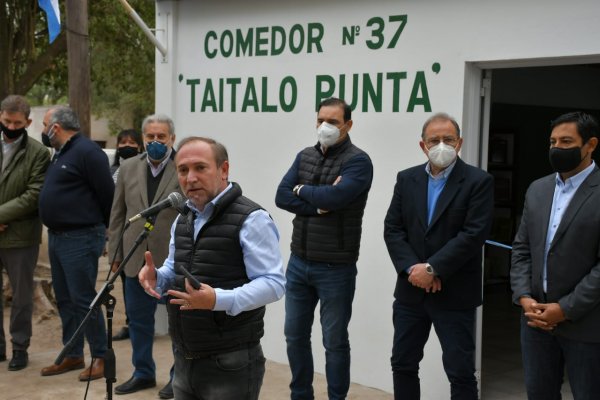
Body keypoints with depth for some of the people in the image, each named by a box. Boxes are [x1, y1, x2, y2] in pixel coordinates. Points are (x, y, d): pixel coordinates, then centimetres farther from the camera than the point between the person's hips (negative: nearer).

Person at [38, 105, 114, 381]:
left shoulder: (87, 152, -15)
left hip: (80, 239, -10)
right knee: (64, 300, 14)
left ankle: (100, 357, 6)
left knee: (83, 300, -5)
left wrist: (105, 228, -6)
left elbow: (107, 194, -16)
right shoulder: (61, 153, 15)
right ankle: (72, 355, 25)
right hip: (57, 237, 10)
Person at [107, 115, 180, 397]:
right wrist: (115, 253, 7)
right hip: (137, 258, 5)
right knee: (138, 319, 14)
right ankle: (143, 373, 29)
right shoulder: (128, 168, 6)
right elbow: (118, 214, 10)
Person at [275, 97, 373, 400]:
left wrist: (303, 189, -8)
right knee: (295, 335, 14)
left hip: (335, 268, -6)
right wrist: (319, 205, -16)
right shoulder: (305, 156, 9)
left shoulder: (358, 161, -10)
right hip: (298, 263, 6)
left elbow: (335, 197, -26)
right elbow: (282, 196, -3)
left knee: (335, 341, 6)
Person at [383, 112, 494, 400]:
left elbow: (473, 234, -15)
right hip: (410, 291, 5)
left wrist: (433, 269, -17)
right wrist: (412, 268, -12)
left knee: (460, 372, 1)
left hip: (455, 295, -4)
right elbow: (392, 229, 2)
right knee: (403, 364, 12)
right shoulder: (406, 179, 7)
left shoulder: (479, 181, -6)